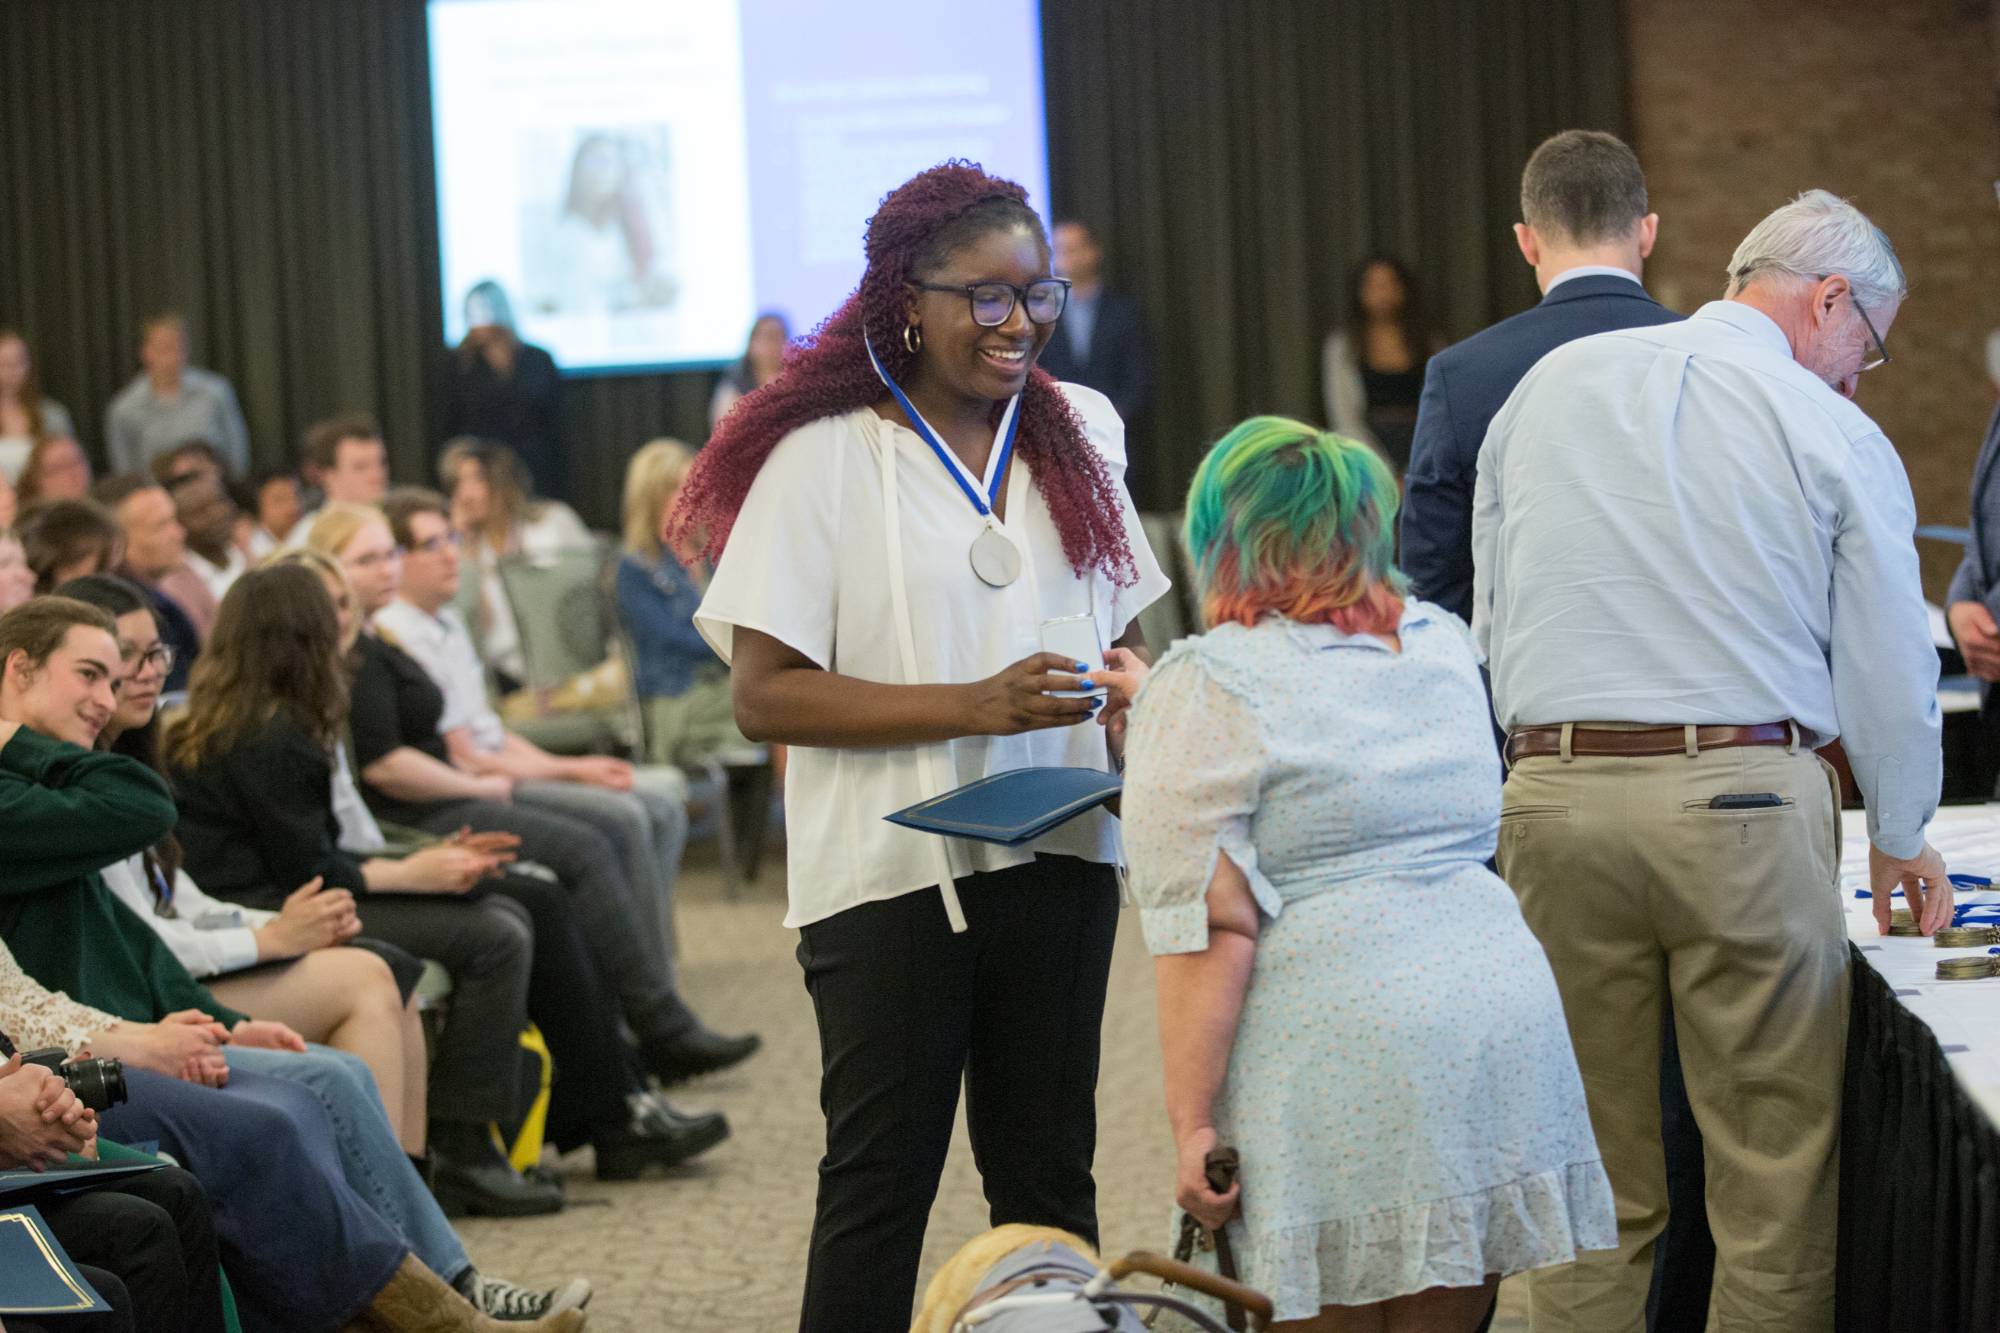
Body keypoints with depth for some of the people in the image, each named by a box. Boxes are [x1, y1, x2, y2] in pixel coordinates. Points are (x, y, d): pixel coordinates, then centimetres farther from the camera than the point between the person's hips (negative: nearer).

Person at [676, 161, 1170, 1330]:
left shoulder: (1076, 432, 9)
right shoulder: (825, 456, -8)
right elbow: (766, 697, -12)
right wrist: (975, 707, -20)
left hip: (1057, 854, 5)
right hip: (893, 871, -5)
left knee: (1048, 1177, 12)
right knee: (882, 1187, 2)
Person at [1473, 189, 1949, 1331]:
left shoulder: (1550, 384, 12)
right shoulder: (1835, 436, 0)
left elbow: (1491, 617, 15)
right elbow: (1890, 672, 5)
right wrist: (1900, 840, 21)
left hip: (1553, 799, 4)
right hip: (1747, 801, -4)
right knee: (1778, 1176, 4)